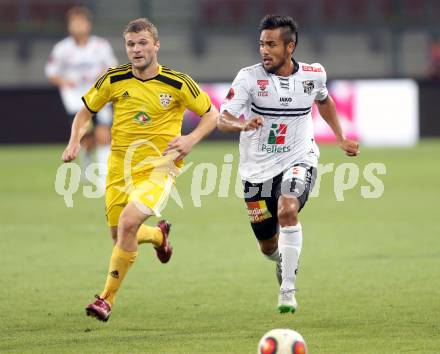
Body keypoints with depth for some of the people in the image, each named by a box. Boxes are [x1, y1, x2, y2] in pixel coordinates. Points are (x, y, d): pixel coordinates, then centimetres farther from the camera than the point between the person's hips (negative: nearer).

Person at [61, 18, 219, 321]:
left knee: (128, 222, -25)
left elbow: (212, 114, 3)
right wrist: (75, 142, -6)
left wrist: (192, 139, -15)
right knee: (120, 236, 10)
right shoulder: (113, 80, -2)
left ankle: (107, 298, -13)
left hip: (159, 166, -4)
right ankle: (159, 236, 48)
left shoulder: (178, 84, -8)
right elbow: (85, 113, 12)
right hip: (120, 167, 4)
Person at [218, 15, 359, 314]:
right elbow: (222, 120, -21)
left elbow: (324, 101, 21)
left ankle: (288, 291, -23)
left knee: (287, 210, -32)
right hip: (258, 168, 1)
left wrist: (341, 138, 17)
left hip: (298, 160, -1)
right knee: (268, 246, 9)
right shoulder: (250, 77, -12)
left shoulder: (313, 75, -3)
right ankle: (284, 260, 49)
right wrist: (242, 124, -43)